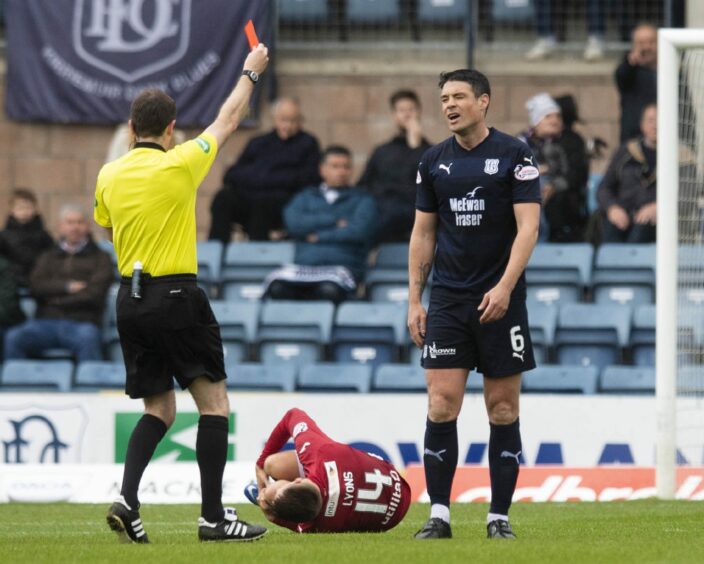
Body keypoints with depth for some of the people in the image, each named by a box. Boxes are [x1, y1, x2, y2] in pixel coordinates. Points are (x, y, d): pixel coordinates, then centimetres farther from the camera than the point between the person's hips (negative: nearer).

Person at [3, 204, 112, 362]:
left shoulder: (99, 258, 15)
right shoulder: (48, 257, 25)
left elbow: (94, 295, 1)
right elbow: (35, 287, 8)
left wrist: (55, 300, 3)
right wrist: (67, 287, -3)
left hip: (81, 322, -2)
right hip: (46, 321, 2)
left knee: (88, 338, -40)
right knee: (13, 338, -29)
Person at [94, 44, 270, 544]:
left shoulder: (109, 176, 4)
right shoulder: (179, 166, -10)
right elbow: (227, 122, 5)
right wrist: (250, 73, 19)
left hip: (130, 297, 6)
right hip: (176, 295, -6)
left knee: (159, 409, 13)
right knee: (213, 403, 1)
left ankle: (127, 500, -5)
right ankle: (213, 516, -3)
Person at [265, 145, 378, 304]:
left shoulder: (362, 200, 19)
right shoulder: (306, 197, 25)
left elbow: (359, 231, -1)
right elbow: (293, 222, 3)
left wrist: (319, 236, 4)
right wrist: (335, 221, 1)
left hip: (342, 268, -2)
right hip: (303, 268, 2)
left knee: (330, 289, -40)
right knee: (277, 287, -34)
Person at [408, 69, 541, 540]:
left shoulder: (515, 155, -3)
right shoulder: (434, 162, 9)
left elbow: (528, 227, -8)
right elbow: (423, 233, 14)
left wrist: (505, 286, -19)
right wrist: (415, 300, 8)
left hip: (500, 301, -3)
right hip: (447, 301, 3)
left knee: (503, 409, 1)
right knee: (441, 406, -6)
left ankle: (499, 517, 7)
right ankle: (439, 515, -2)